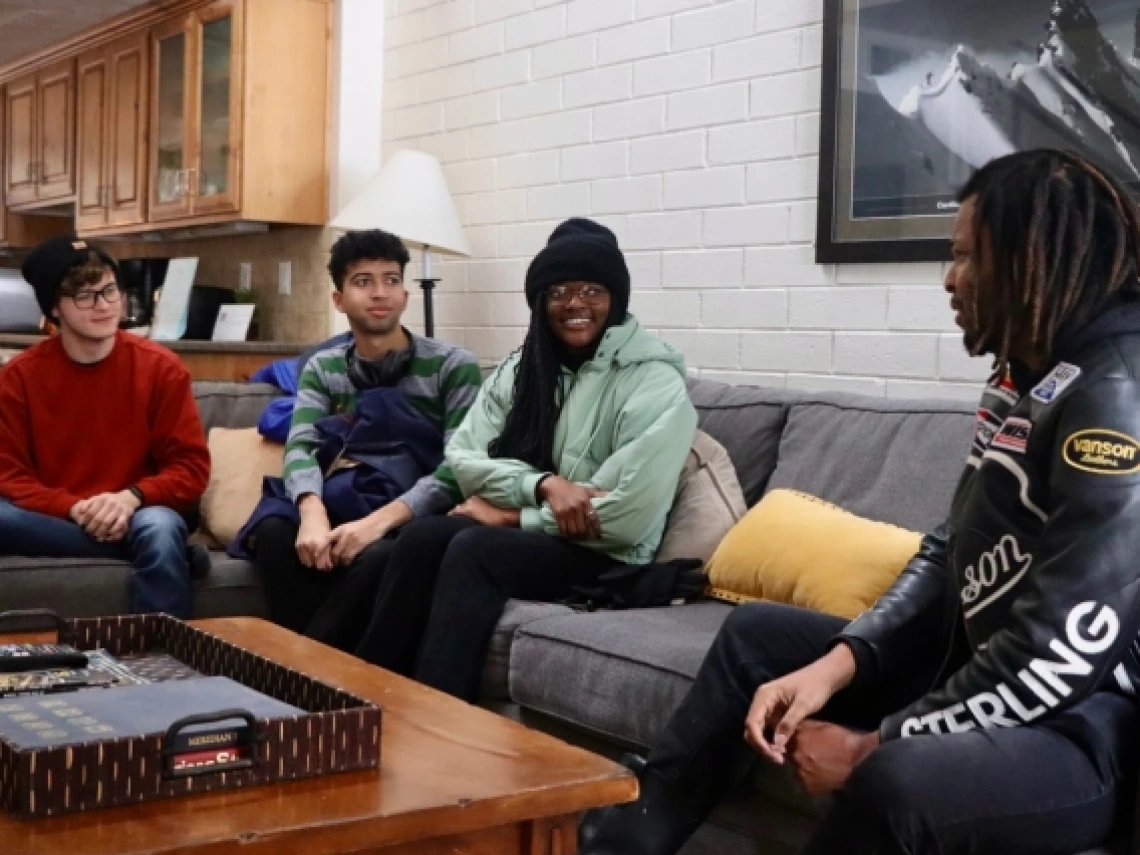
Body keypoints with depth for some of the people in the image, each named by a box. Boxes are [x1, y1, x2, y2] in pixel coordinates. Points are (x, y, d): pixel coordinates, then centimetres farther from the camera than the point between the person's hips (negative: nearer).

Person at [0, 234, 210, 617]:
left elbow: (191, 468, -4)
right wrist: (75, 509, -21)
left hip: (132, 517, -1)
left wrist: (132, 497, -23)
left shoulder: (160, 367, -3)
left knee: (159, 527, -36)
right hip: (54, 520, 2)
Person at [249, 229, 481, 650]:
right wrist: (313, 513, -30)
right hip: (345, 508, 3)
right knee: (273, 531, -28)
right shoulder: (322, 367, 10)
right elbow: (300, 447, -6)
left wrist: (380, 520, -30)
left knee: (379, 555, -37)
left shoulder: (453, 366, -4)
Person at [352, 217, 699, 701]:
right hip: (520, 532, 5)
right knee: (420, 538, -23)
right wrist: (541, 485, -18)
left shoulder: (654, 383, -10)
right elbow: (462, 458, 1)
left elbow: (626, 515, -20)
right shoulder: (523, 367, 9)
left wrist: (511, 514, -11)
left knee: (473, 549, -30)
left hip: (605, 558, -5)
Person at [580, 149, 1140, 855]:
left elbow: (1061, 653, -27)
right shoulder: (1026, 379, 9)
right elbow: (950, 555, 11)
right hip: (984, 669, 10)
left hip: (1083, 723, -10)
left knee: (902, 777, -39)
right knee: (758, 633, 18)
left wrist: (872, 745, -18)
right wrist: (832, 666, -3)